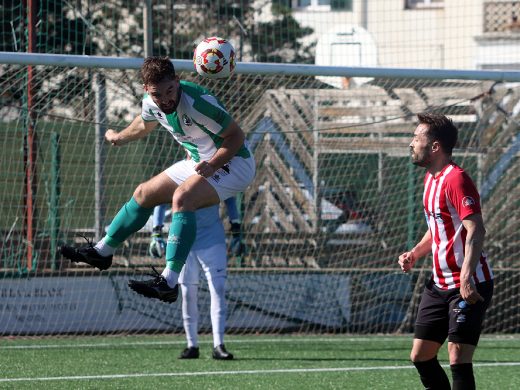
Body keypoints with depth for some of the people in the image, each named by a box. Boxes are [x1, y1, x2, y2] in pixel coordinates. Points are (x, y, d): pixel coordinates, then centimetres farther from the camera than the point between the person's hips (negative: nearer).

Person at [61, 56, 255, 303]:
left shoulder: (198, 102, -30)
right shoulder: (151, 104, -6)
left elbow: (236, 135, -21)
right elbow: (144, 125, 21)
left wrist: (212, 166, -34)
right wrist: (119, 138, 38)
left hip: (232, 162, -8)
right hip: (199, 163, 8)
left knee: (182, 197, -32)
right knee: (144, 194, 14)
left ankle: (169, 281, -38)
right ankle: (103, 251, 35)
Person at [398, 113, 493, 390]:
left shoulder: (455, 179, -17)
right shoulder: (430, 178, 13)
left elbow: (475, 230, -26)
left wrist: (466, 278, -35)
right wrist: (414, 254, 9)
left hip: (468, 286, -10)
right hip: (439, 284, 10)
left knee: (458, 359, -14)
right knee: (420, 356, 8)